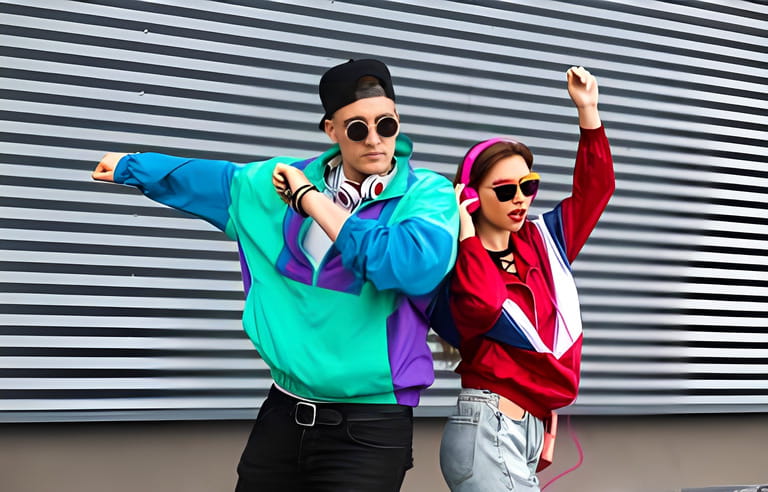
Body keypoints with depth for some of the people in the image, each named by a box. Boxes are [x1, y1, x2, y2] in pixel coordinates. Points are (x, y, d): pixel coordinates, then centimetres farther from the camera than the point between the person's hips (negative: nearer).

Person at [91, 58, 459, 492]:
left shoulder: (428, 194, -9)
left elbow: (414, 268, -29)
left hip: (370, 429, -4)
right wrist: (129, 167, 36)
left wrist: (313, 201, -19)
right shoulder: (290, 181, 6)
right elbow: (207, 179, 23)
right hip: (283, 413, 5)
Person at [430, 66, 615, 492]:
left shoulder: (542, 243, 13)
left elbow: (594, 188, 19)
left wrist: (587, 109, 11)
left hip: (531, 431, 8)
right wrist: (465, 227, -21)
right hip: (487, 429, -7)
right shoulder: (459, 264, -7)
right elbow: (483, 306, -29)